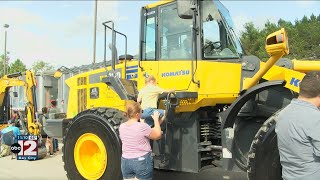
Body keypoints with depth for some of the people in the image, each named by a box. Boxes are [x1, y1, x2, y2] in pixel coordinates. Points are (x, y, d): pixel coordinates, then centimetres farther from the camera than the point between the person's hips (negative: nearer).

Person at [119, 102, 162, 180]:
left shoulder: (122, 127, -1)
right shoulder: (142, 126, -19)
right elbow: (157, 135, -5)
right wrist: (156, 119, 4)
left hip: (126, 161, 5)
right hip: (142, 161, -5)